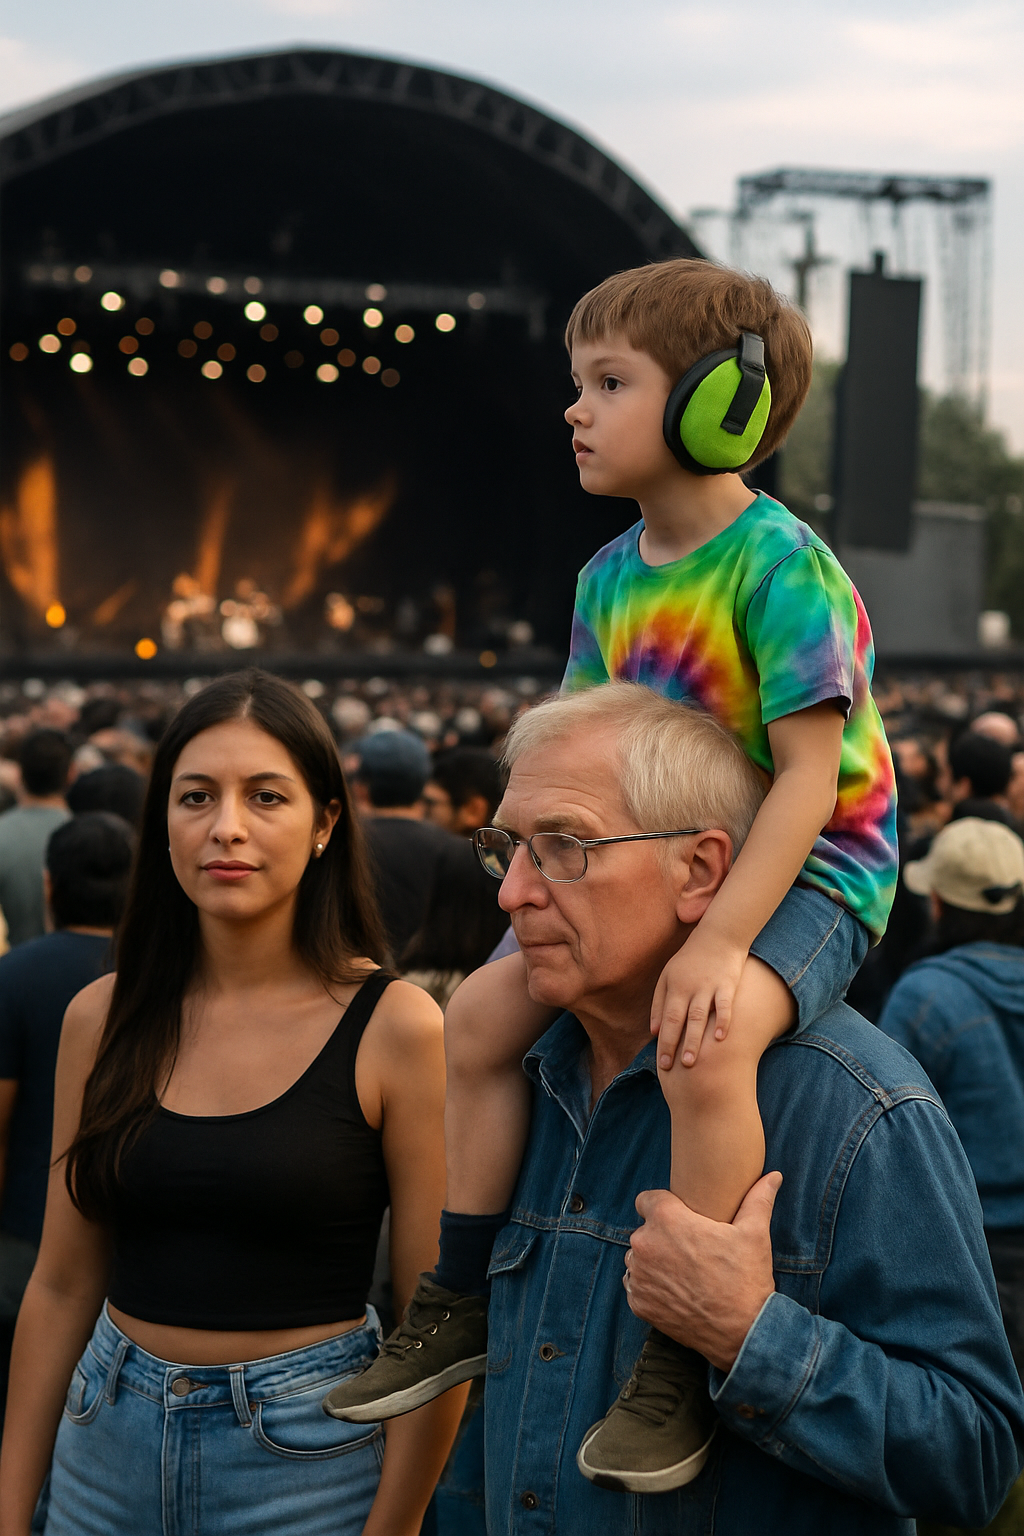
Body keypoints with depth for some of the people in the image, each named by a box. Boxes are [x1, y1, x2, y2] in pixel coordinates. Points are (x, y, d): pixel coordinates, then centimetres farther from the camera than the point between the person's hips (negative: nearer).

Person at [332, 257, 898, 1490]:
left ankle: (679, 1359, -21)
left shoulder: (781, 567, -19)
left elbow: (808, 777, -23)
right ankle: (465, 1303, 13)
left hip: (806, 875, -8)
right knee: (481, 1012, 0)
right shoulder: (610, 577, 6)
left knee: (705, 1044, -36)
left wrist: (718, 937, -30)